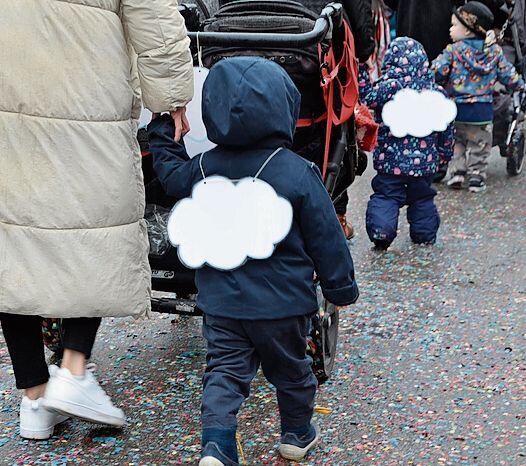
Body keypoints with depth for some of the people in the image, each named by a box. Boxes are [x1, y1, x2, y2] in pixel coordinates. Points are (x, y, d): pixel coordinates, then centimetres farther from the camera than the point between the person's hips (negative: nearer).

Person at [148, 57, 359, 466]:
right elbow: (326, 237, -9)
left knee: (225, 372, 6)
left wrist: (162, 129, 31)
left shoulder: (204, 168, -5)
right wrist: (342, 287, 4)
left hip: (221, 300, 2)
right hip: (282, 302, -2)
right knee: (291, 370, 18)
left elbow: (171, 174, 18)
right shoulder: (298, 173, -15)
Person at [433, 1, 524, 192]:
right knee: (479, 146, 14)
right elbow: (509, 75, 6)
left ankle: (457, 171, 9)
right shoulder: (494, 51, 0)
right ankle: (476, 176, 11)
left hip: (456, 111, -1)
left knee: (456, 142, 18)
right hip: (483, 111, 1)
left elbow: (436, 73, -16)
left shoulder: (453, 51, -9)